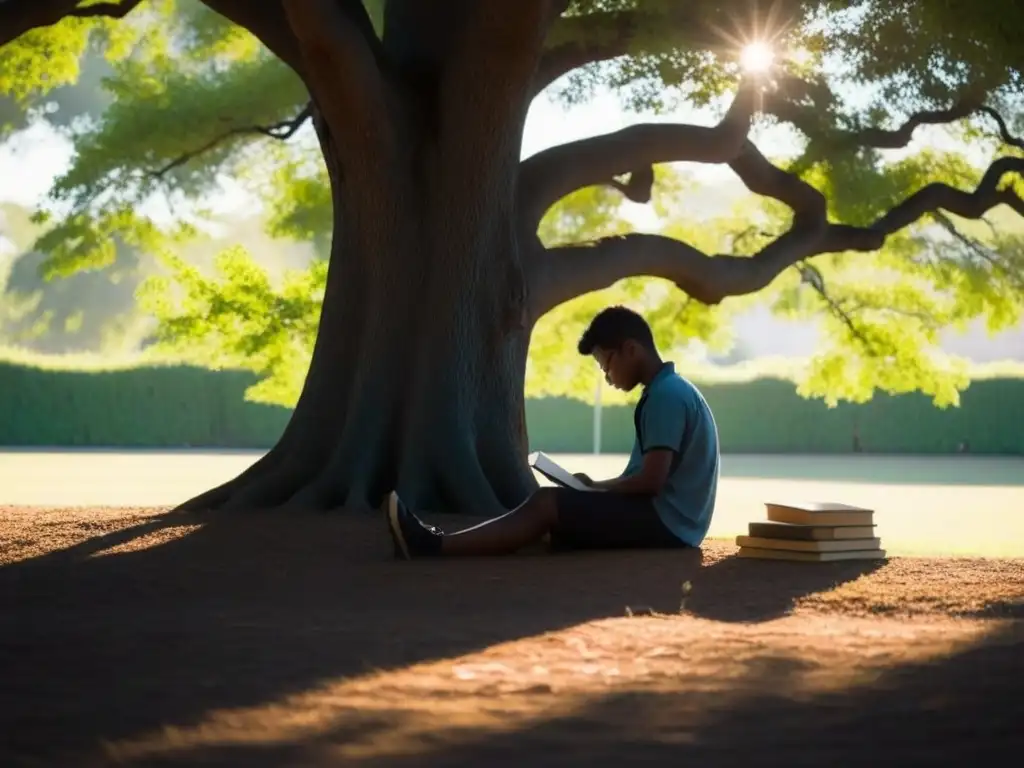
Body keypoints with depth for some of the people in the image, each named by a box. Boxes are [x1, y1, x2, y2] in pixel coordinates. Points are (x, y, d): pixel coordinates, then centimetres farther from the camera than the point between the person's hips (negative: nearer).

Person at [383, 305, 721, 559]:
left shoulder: (666, 396, -15)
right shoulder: (669, 391, 18)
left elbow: (651, 481, -21)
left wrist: (594, 487, -5)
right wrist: (595, 487, 7)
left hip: (663, 521, -10)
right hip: (663, 521, 10)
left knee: (545, 505, -14)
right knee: (555, 515, 4)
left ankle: (436, 547, -16)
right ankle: (440, 547, -7)